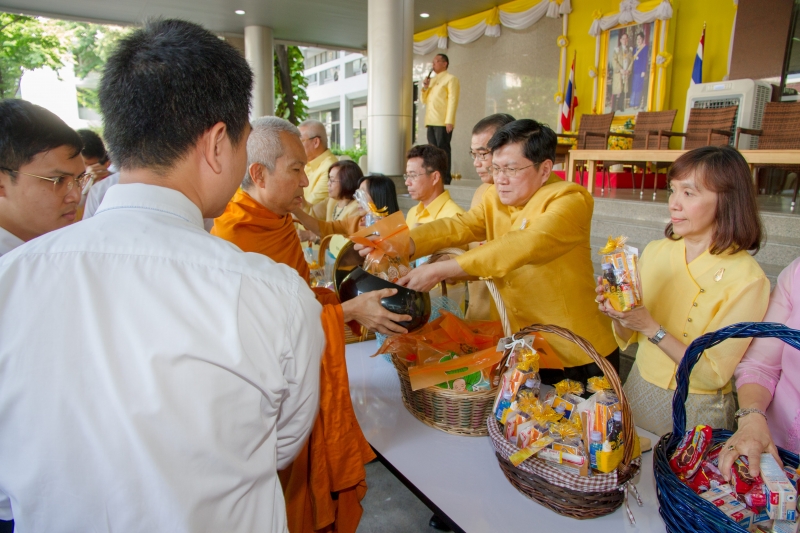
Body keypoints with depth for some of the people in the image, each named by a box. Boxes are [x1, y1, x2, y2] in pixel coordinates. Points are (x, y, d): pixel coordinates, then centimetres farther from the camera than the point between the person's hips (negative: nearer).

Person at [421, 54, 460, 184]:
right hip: (431, 122, 7)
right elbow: (424, 100, 23)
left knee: (443, 150, -8)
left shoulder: (450, 79, 2)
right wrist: (425, 87, 4)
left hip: (443, 122, -7)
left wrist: (449, 121, -18)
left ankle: (445, 180, -7)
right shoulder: (432, 80, 23)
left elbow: (452, 100, -8)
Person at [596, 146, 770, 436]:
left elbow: (713, 376, -20)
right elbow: (629, 338, 3)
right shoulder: (655, 251, -4)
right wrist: (618, 316, -17)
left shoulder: (746, 279, -18)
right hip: (639, 391, 5)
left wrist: (650, 327, -27)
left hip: (695, 411, -4)